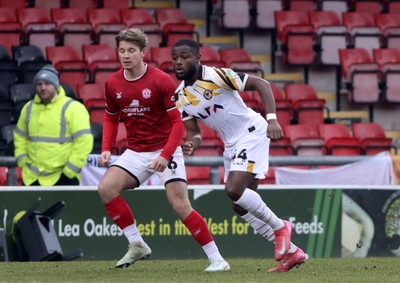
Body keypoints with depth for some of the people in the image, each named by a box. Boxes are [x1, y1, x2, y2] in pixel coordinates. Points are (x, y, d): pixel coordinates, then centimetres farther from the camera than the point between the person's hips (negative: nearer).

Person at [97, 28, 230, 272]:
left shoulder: (161, 81, -14)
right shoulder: (113, 83, 1)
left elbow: (179, 121, -13)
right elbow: (111, 119, 17)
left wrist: (165, 155, -24)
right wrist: (106, 149, 1)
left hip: (166, 151, -5)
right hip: (136, 152, 5)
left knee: (180, 205, -15)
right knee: (106, 187, -16)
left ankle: (217, 259, -7)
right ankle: (137, 245, -5)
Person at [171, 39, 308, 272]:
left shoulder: (217, 76, -18)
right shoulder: (180, 97, 3)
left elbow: (261, 84, -17)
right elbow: (194, 133, 7)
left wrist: (272, 119, -29)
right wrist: (191, 145, -18)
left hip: (252, 132, -8)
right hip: (231, 145, 8)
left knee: (234, 189, -25)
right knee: (241, 206, 7)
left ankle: (279, 227, -3)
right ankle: (291, 252, 18)